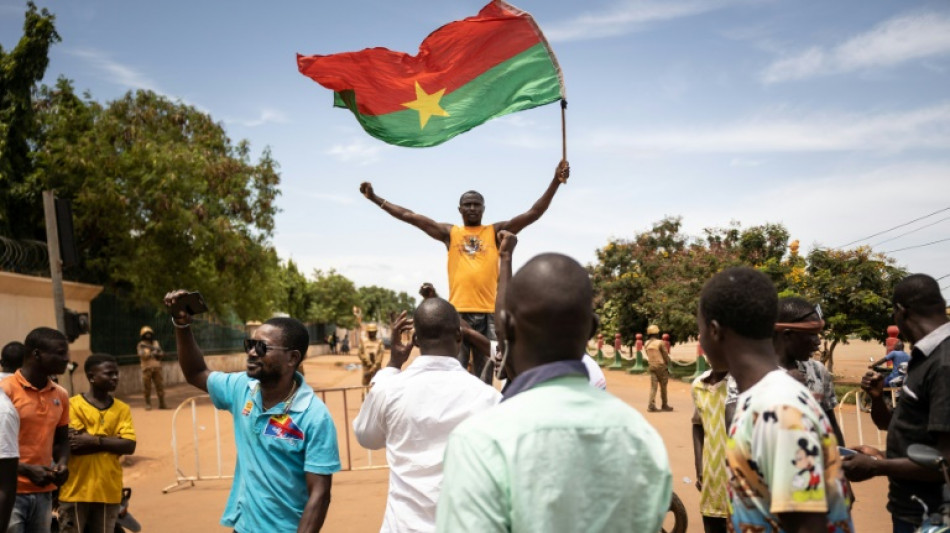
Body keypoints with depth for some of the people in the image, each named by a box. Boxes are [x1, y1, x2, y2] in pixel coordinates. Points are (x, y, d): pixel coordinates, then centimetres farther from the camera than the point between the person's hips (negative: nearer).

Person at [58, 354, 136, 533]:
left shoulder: (122, 409, 5)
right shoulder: (73, 405, -6)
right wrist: (113, 441, -14)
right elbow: (74, 445, -16)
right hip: (76, 489, -4)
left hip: (108, 491, 4)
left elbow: (129, 446, -6)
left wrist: (94, 440, -16)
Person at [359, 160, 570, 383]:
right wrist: (374, 198, 6)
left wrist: (555, 182, -8)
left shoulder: (495, 231, 9)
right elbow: (408, 216, 9)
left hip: (488, 312, 0)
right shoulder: (449, 233, 11)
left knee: (484, 375, 8)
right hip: (458, 311, 0)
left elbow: (534, 213, 2)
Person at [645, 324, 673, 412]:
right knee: (663, 387, 8)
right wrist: (667, 365, 6)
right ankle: (664, 405, 17)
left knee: (653, 386, 3)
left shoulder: (646, 344, 6)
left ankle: (651, 405, -8)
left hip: (651, 366, 4)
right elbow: (666, 355, -7)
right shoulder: (660, 343, -11)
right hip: (661, 366, -4)